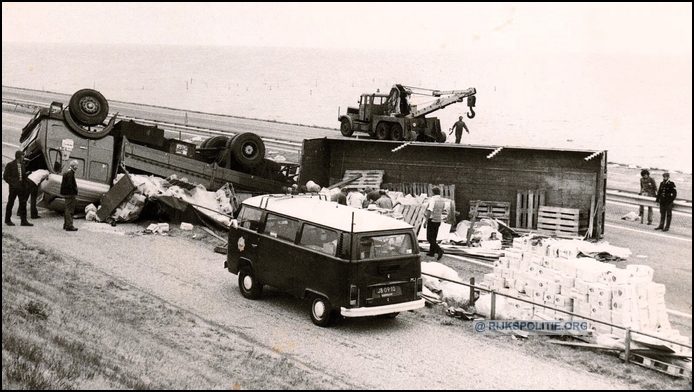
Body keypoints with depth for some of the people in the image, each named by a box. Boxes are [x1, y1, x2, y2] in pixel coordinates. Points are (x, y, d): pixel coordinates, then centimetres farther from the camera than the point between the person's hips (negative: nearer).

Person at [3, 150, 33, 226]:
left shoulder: (22, 165, 10)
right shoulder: (10, 165, -8)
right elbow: (5, 176, -9)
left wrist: (26, 184, 4)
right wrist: (13, 183, -18)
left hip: (22, 187, 5)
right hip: (14, 187, -5)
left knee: (23, 203, 2)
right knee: (10, 204, 6)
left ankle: (24, 221, 4)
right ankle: (7, 220, 18)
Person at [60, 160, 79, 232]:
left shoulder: (67, 173, 16)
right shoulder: (70, 173, -16)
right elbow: (70, 184, -22)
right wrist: (75, 193, -16)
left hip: (67, 193, 10)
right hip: (70, 194, -10)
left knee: (68, 210, 17)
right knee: (69, 210, -8)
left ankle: (66, 225, 24)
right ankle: (69, 226, -7)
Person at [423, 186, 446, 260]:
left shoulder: (433, 199, -17)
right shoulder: (442, 201, 6)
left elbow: (430, 210, -27)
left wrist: (426, 220, -27)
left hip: (432, 220, -8)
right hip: (438, 221, 8)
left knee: (430, 238, -5)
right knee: (433, 237, 18)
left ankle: (439, 251, -20)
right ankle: (431, 252, 25)